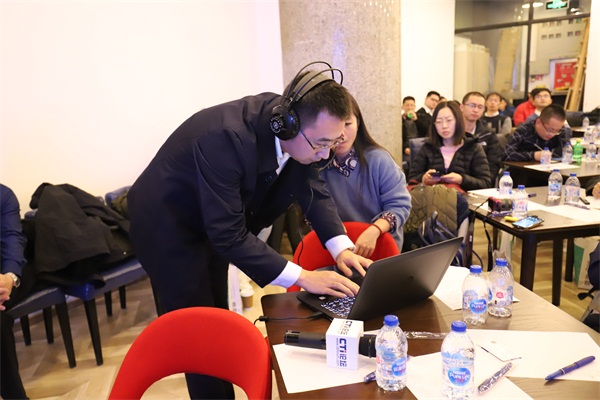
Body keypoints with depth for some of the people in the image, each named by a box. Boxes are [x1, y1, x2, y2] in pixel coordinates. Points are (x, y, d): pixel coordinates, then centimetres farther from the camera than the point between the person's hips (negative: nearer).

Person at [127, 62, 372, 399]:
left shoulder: (296, 129, -16)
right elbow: (228, 234, -35)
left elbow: (313, 189, -6)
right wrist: (301, 277, -34)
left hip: (211, 221, 7)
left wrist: (342, 248, -19)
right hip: (165, 223, -7)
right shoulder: (227, 138, -38)